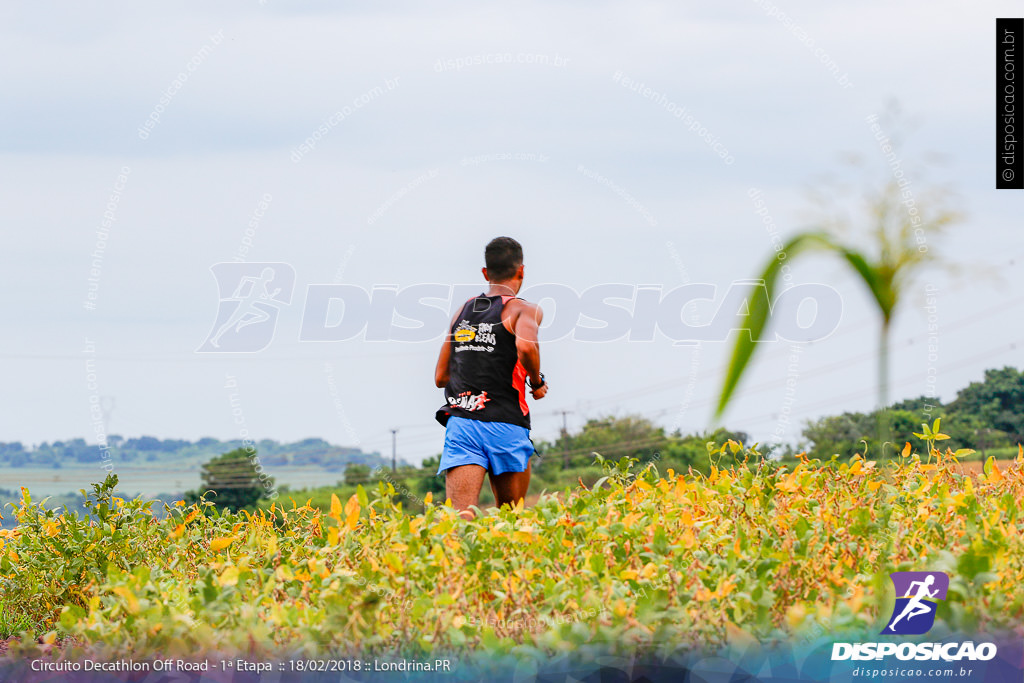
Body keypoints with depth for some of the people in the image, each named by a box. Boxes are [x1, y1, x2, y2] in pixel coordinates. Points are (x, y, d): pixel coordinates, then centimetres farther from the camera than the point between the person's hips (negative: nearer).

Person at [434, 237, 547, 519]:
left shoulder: (463, 311, 19)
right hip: (505, 425, -3)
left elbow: (441, 377, 21)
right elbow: (525, 345, -20)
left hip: (459, 421, 3)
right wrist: (537, 382, -1)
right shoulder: (524, 310, 3)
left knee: (460, 515, -15)